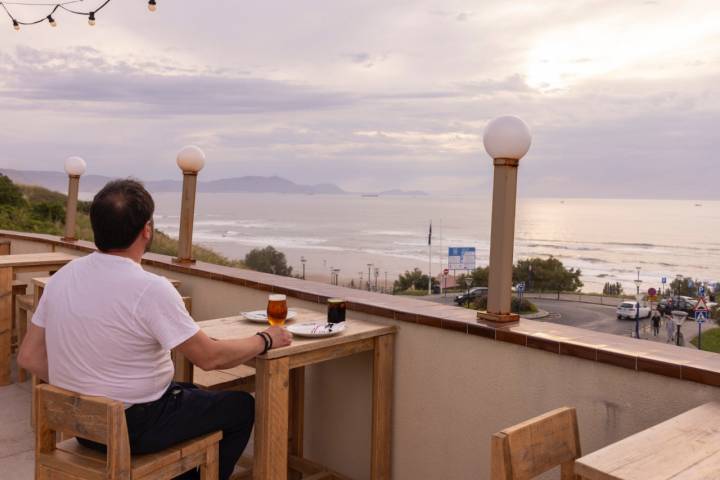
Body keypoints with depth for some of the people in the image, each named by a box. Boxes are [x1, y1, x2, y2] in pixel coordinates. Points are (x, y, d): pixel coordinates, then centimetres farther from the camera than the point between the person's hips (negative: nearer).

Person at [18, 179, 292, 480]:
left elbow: (29, 357, 1)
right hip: (133, 428, -7)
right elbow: (210, 357, -19)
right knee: (242, 407, 12)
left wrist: (84, 390, 11)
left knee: (194, 394, 29)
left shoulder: (64, 275, -4)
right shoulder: (150, 289, -25)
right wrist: (266, 340, -4)